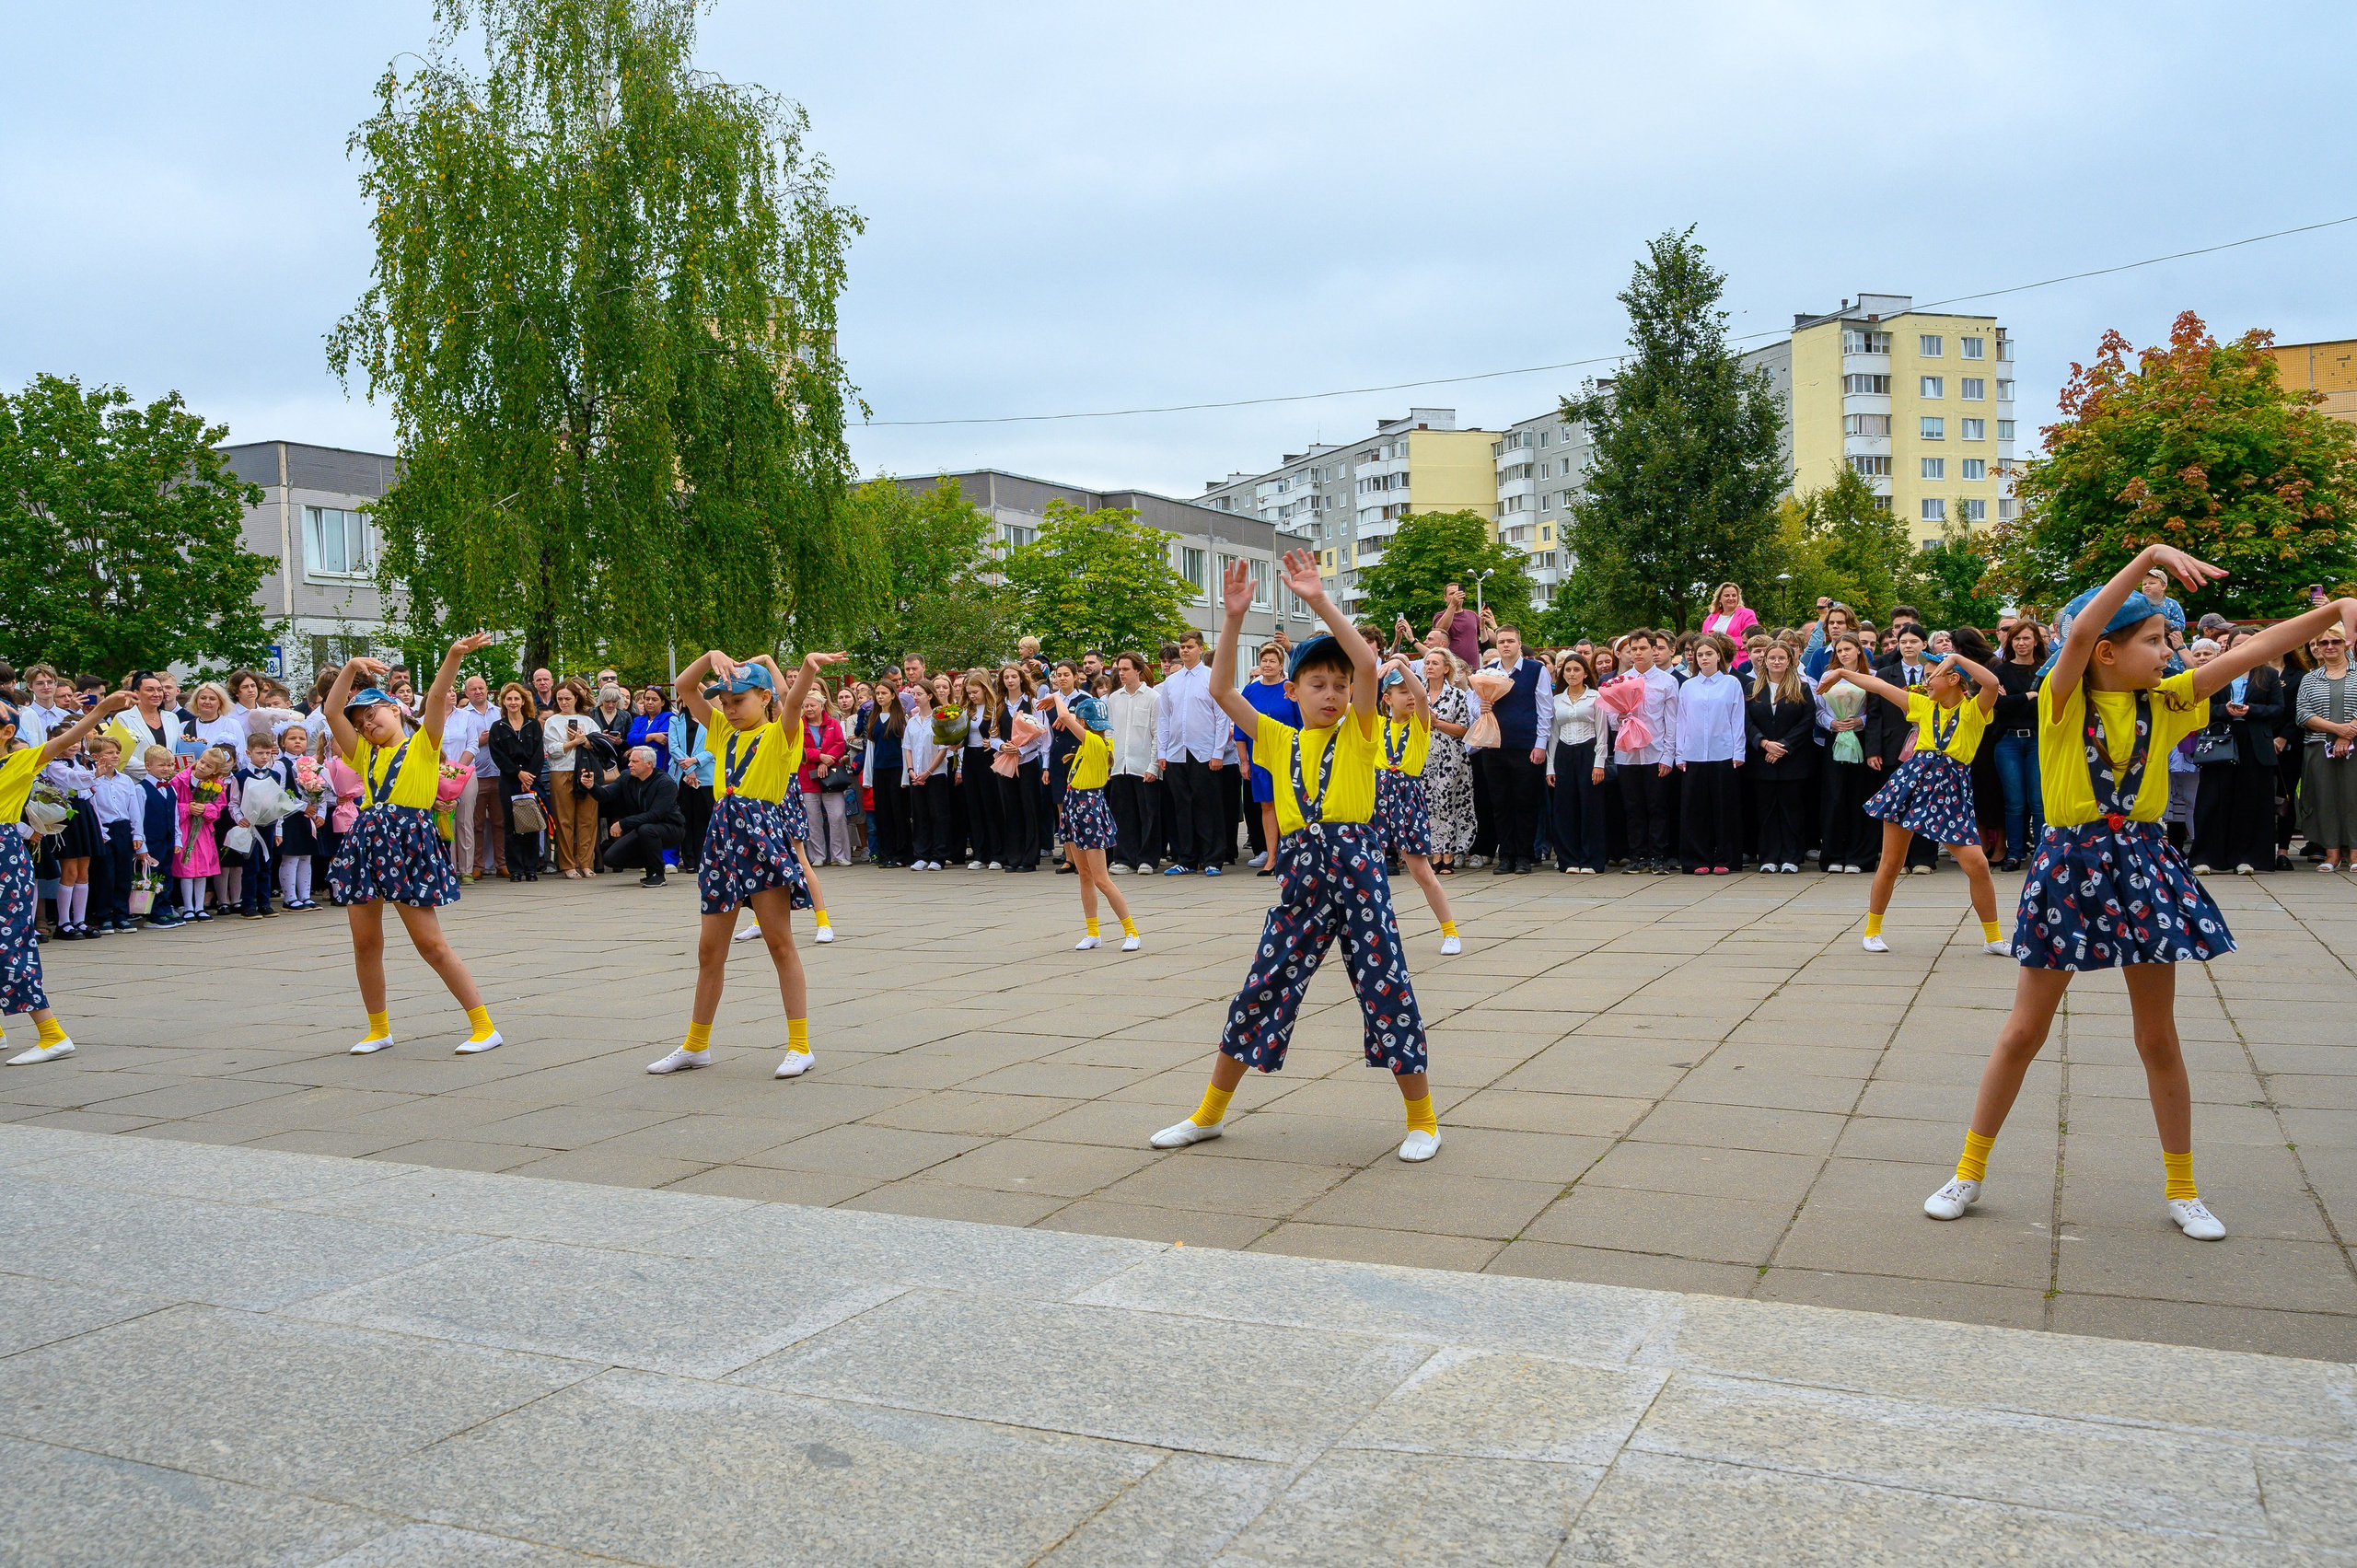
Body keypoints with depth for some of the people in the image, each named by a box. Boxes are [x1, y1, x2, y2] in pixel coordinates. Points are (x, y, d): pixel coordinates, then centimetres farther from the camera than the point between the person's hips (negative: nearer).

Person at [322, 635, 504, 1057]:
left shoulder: (422, 744, 6)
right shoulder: (365, 755, 19)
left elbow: (437, 697, -7)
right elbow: (332, 712, 11)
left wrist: (454, 656, -19)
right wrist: (351, 669, 3)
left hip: (409, 841, -6)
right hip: (366, 840, 6)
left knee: (431, 942, -8)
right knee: (365, 943, 8)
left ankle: (484, 1026, -3)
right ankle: (379, 1029, 25)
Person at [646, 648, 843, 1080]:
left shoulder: (779, 735, -2)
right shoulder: (724, 731, 15)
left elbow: (793, 701, -22)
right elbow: (684, 688, 13)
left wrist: (809, 666, -42)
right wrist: (712, 657, -4)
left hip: (763, 836, -6)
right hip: (723, 838, 6)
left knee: (780, 941, -5)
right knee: (709, 950, 12)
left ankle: (799, 1046, 0)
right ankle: (696, 1045, 25)